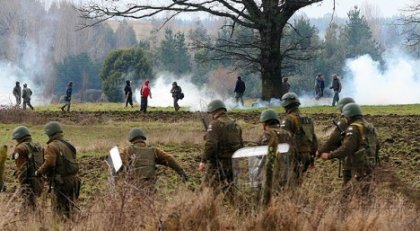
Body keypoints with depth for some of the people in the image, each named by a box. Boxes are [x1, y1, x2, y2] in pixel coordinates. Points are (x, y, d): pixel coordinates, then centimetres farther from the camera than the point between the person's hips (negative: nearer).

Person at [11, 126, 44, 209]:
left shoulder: (20, 148, -6)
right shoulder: (39, 147, 17)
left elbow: (21, 168, -14)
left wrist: (22, 184, -17)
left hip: (29, 181, -8)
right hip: (40, 181, 8)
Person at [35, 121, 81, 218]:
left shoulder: (52, 146, -12)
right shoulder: (69, 145, 13)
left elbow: (49, 163, -21)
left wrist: (39, 172, -9)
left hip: (61, 181, -7)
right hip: (73, 179, 7)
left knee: (60, 208, 0)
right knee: (70, 206, 15)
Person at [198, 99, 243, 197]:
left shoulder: (215, 124, -11)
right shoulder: (235, 124, 14)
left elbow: (210, 144, -21)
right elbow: (240, 145, 19)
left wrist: (203, 161, -18)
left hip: (218, 162, -7)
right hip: (232, 163, 7)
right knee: (230, 188, 12)